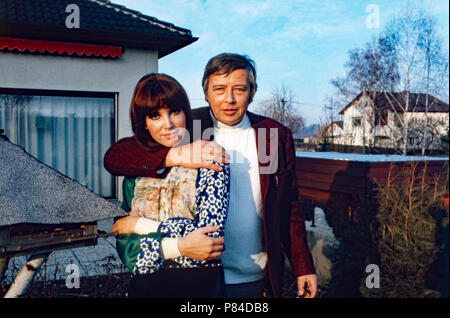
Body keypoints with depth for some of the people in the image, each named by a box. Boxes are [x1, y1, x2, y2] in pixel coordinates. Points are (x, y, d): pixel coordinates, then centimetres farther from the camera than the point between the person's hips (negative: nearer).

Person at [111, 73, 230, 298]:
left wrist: (141, 225, -13)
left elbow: (210, 236, -18)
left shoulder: (208, 162, -9)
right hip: (144, 286, 3)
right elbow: (126, 247, -3)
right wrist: (178, 246, -20)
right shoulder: (136, 171, 1)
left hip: (199, 286, -3)